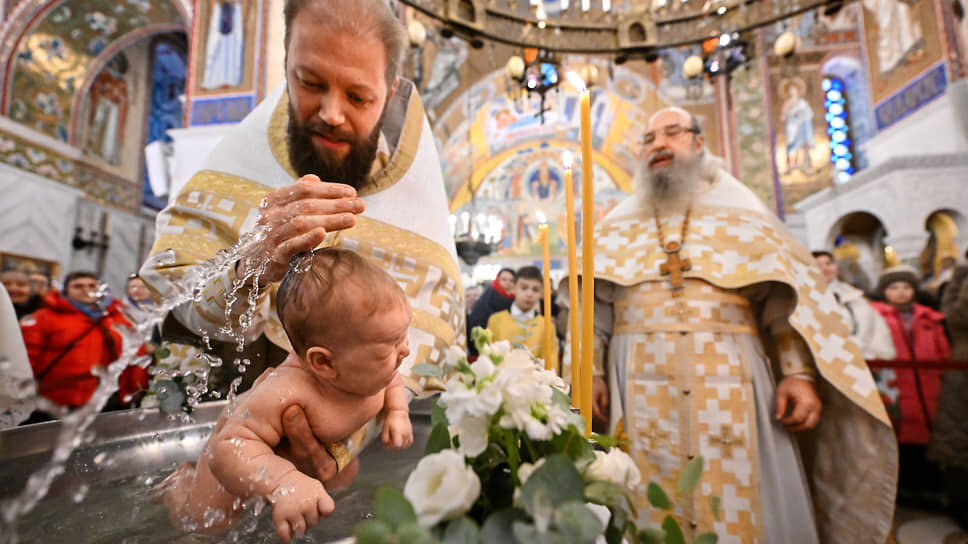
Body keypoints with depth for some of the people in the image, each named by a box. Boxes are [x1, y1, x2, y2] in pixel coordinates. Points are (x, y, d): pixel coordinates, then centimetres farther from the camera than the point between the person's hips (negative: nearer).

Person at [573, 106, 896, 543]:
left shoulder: (739, 210, 14)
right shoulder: (619, 224, 15)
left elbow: (790, 294, 6)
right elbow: (593, 304, 7)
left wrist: (799, 373, -5)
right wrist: (590, 373, -3)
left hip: (731, 380, 0)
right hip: (641, 384, 1)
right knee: (653, 508, 6)